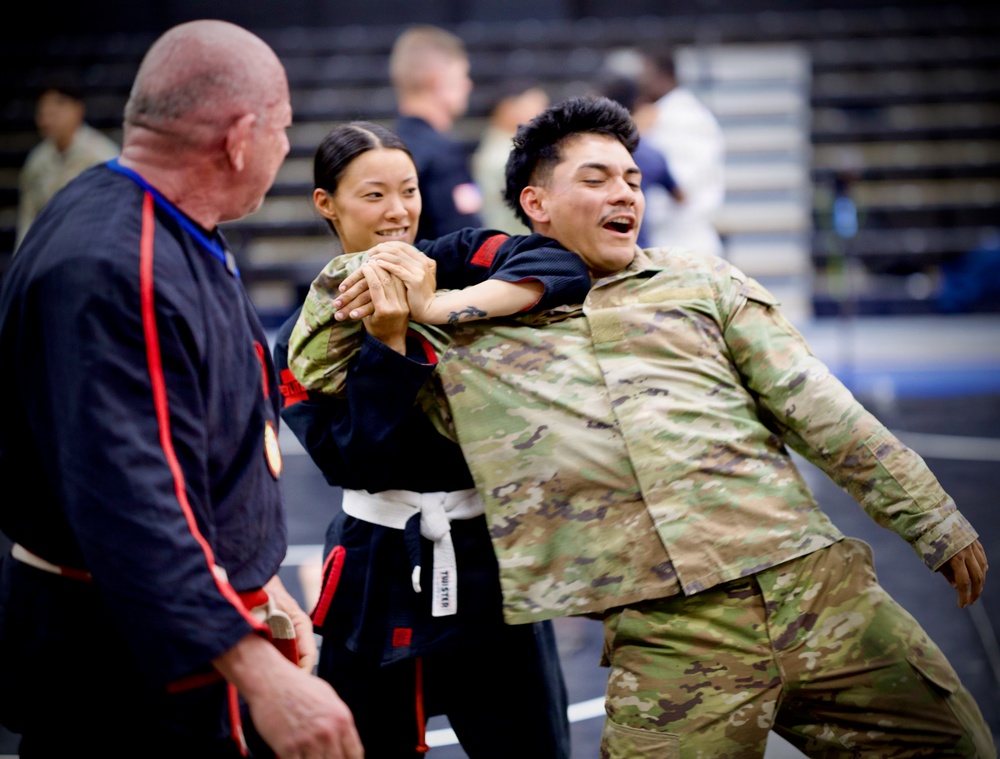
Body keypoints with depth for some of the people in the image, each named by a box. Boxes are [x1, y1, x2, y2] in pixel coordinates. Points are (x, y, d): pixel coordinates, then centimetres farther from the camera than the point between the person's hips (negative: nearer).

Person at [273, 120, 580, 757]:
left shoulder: (456, 262, 0)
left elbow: (563, 263, -20)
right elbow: (351, 459, -12)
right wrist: (385, 344, -21)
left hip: (492, 560, 0)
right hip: (381, 579, 0)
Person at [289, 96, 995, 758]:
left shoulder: (698, 280, 16)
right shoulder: (473, 338, 12)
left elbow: (814, 405, 13)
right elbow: (316, 371, 19)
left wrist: (933, 520, 10)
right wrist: (347, 278, 0)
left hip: (816, 586, 2)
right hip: (667, 644, -2)